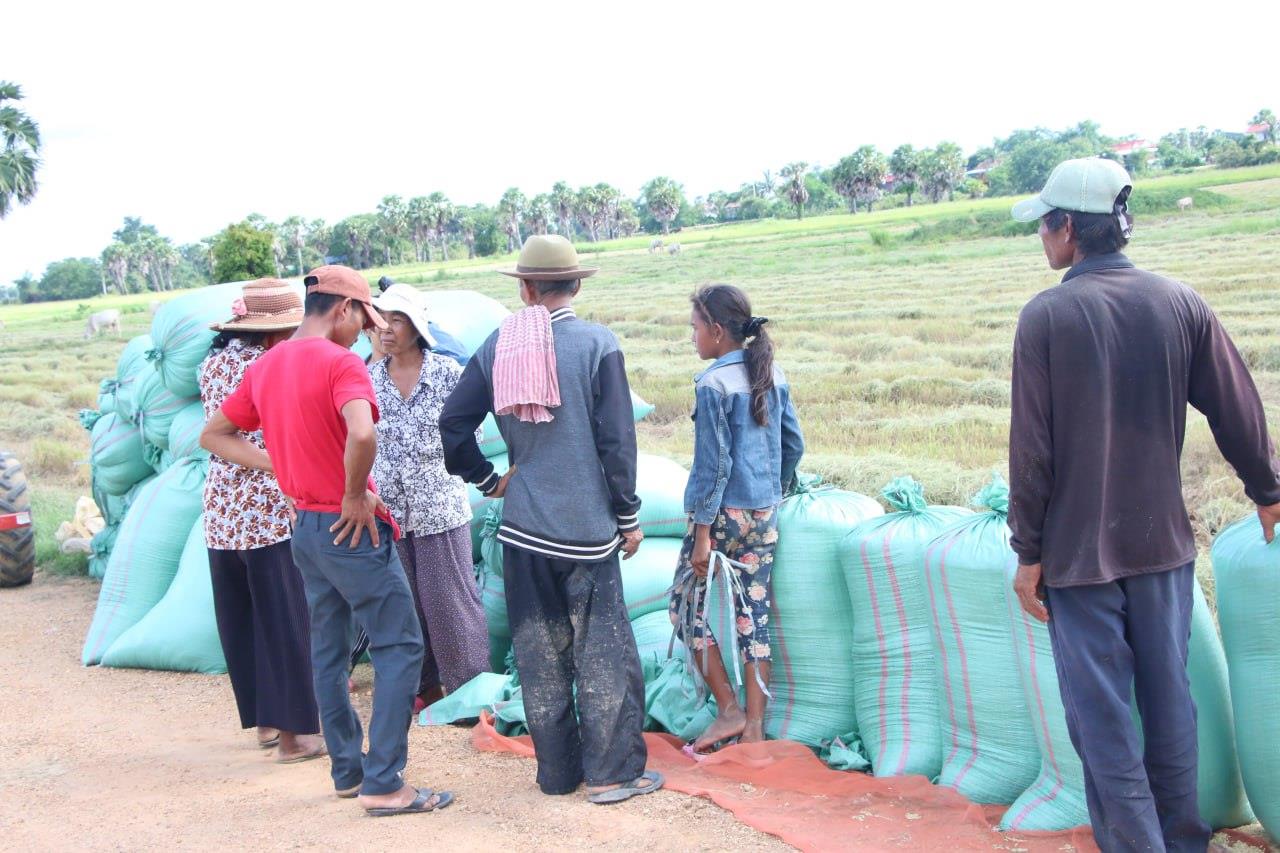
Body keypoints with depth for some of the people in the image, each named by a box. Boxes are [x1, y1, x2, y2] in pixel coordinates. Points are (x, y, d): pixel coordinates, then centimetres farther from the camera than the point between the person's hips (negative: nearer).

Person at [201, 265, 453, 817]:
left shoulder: (264, 366, 8)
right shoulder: (340, 361, -16)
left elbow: (214, 435, 16)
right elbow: (361, 434, -34)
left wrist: (277, 466, 6)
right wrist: (355, 494, -17)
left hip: (304, 526, 8)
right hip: (351, 529, -8)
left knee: (328, 652, 16)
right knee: (399, 647, 0)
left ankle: (347, 771, 26)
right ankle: (383, 785, -2)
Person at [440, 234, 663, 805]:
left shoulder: (498, 345, 2)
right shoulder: (597, 343, -8)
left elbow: (453, 423, 2)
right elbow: (617, 440, -9)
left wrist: (488, 480, 14)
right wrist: (629, 516, 0)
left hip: (522, 524, 4)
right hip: (586, 524, -3)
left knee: (539, 651, 12)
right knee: (604, 651, 6)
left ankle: (557, 772, 20)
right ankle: (612, 773, 9)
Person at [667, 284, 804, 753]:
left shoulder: (713, 385, -14)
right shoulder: (773, 375, 6)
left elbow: (713, 464, -16)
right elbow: (794, 444, 12)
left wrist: (702, 532, -12)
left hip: (724, 514, -7)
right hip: (765, 516, 7)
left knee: (688, 605, 8)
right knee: (754, 611, 9)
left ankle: (729, 709, 8)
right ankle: (755, 725, 13)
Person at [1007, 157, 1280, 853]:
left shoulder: (1047, 316, -11)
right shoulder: (1180, 304, -1)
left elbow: (1031, 448, -11)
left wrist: (1028, 553, -4)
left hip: (1080, 552, -4)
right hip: (1162, 541, 4)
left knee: (1103, 717, 4)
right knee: (1169, 700, 16)